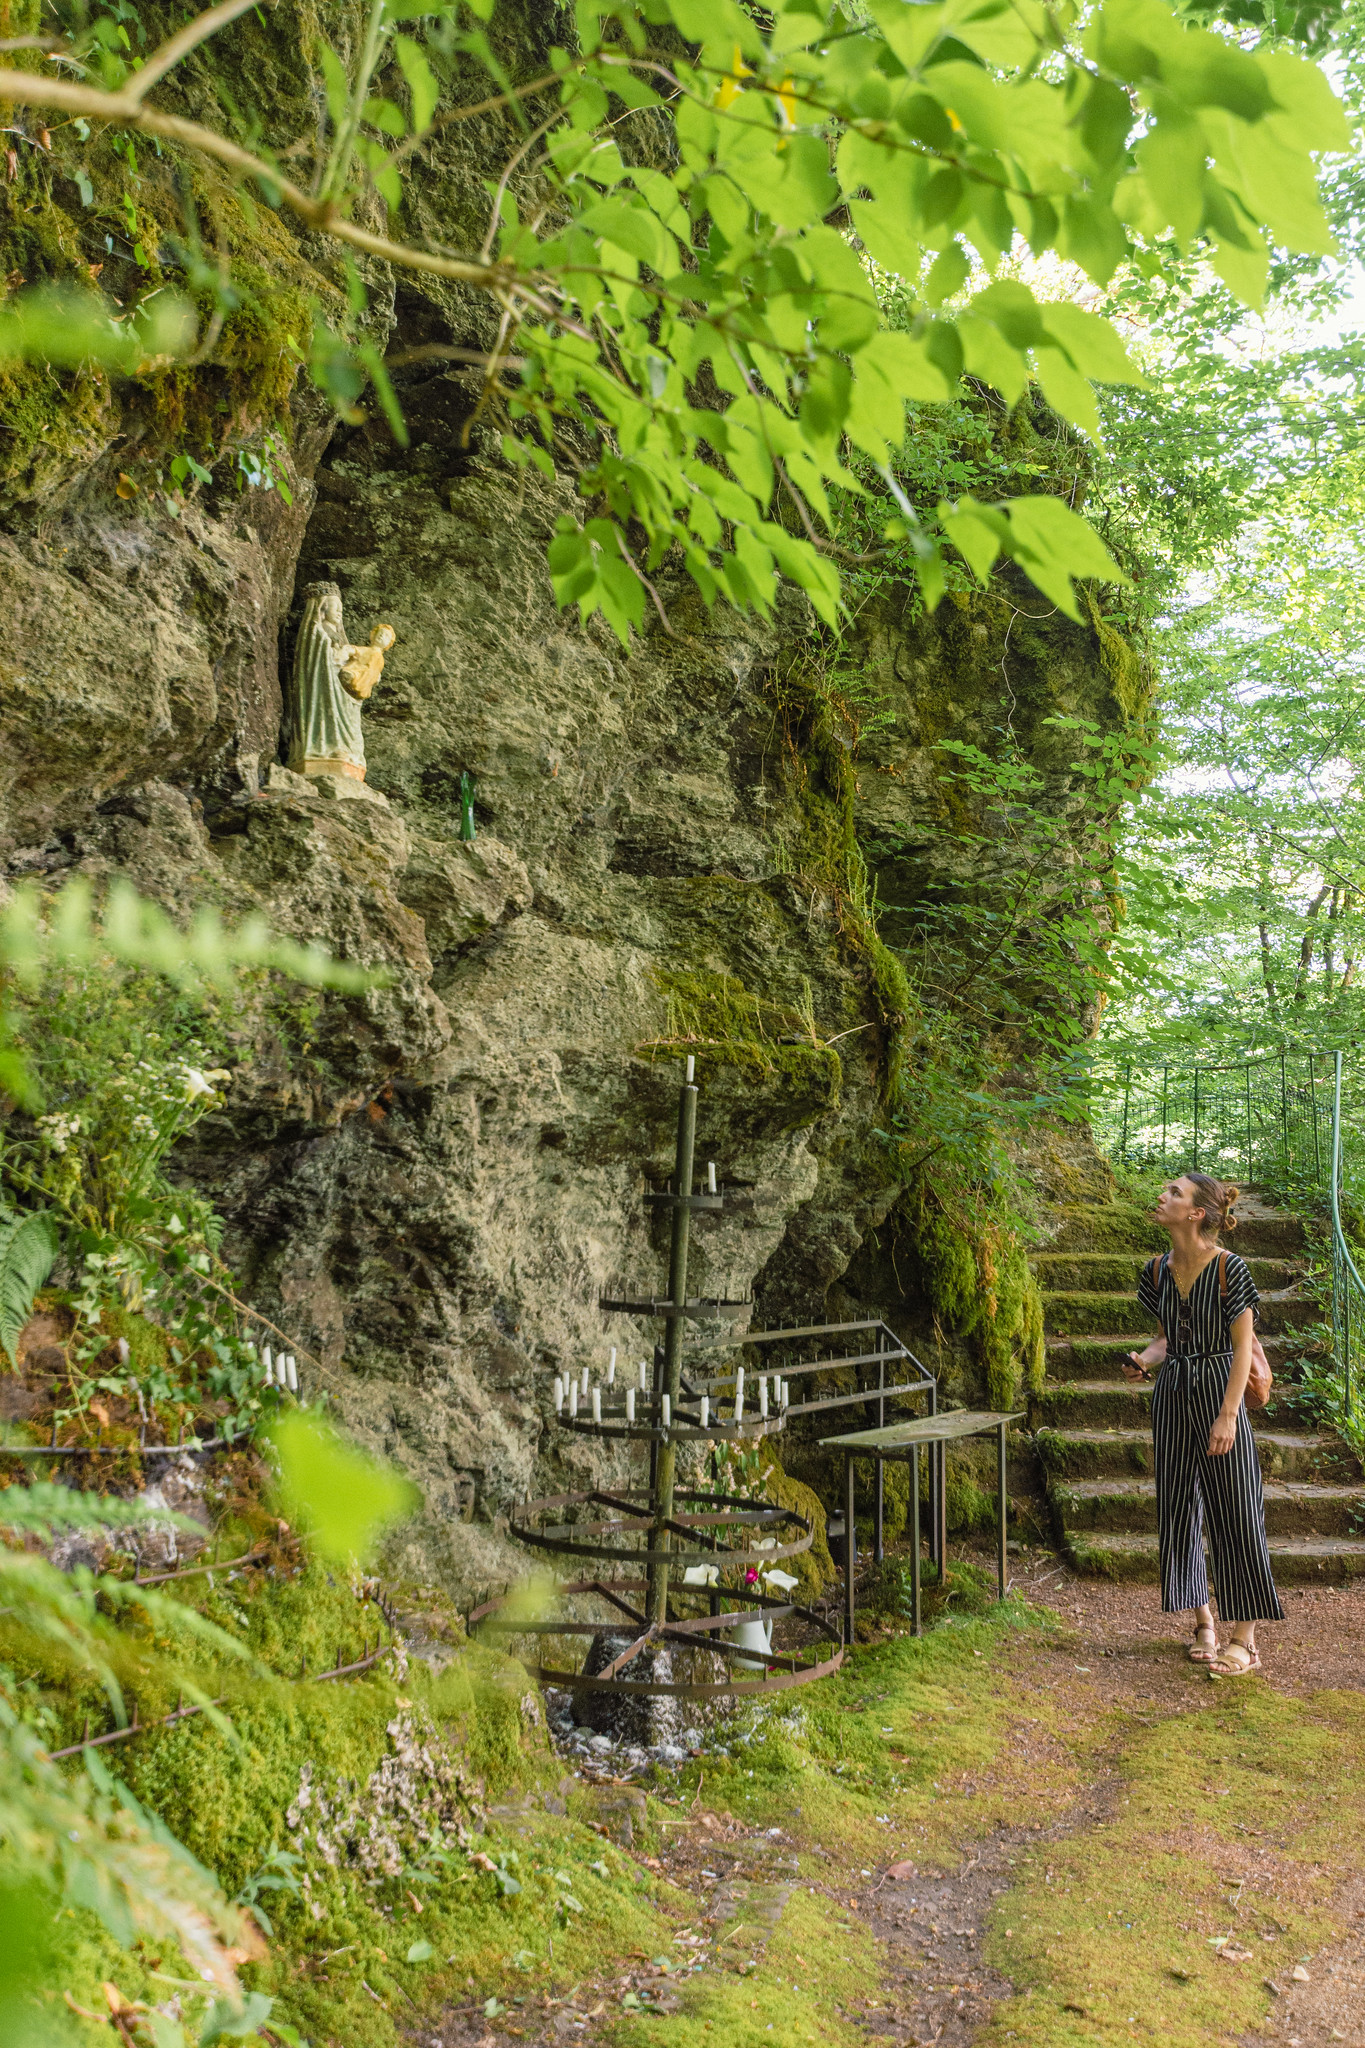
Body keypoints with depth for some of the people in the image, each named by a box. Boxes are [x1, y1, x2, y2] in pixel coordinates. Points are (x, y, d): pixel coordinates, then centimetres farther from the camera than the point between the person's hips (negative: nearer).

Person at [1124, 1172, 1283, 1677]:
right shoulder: (1157, 1271, 4)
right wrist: (1144, 1358, -5)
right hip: (1171, 1394, 6)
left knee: (1236, 1513, 0)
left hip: (1218, 1392, -6)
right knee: (1179, 1508, 9)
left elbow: (1242, 1347, -11)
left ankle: (1244, 1636, 11)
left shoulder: (1229, 1268, -12)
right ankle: (1203, 1622, 23)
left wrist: (1228, 1414, -16)